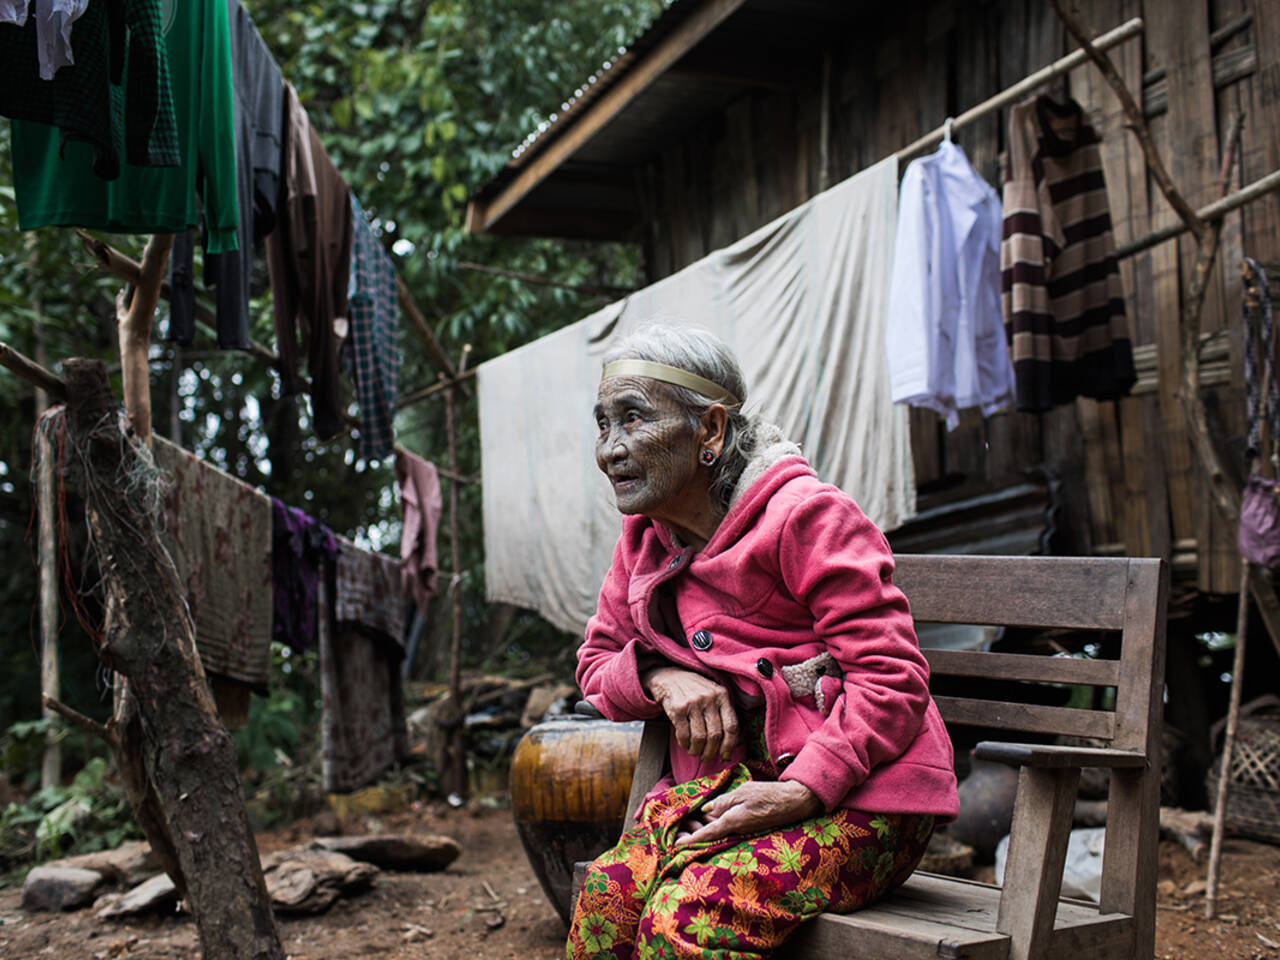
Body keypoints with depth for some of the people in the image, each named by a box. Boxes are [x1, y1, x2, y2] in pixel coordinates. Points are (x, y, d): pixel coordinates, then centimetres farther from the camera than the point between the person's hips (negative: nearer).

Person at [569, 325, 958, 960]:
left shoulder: (803, 516, -13)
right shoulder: (643, 538, 11)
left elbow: (892, 677, -15)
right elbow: (597, 666, 18)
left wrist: (800, 791, -24)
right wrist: (662, 678, -6)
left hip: (856, 796, -6)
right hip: (731, 786, 6)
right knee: (607, 896, -20)